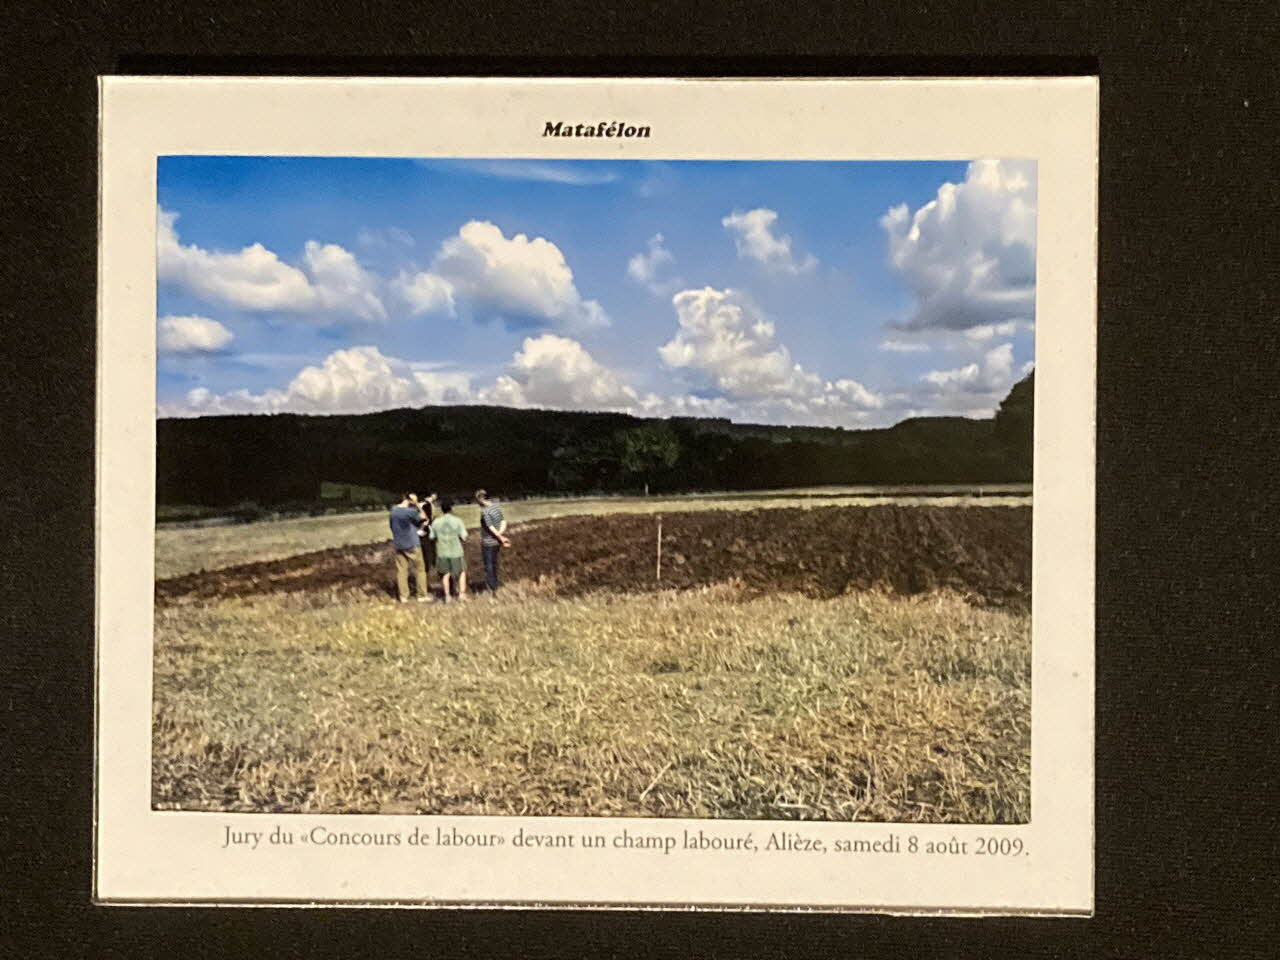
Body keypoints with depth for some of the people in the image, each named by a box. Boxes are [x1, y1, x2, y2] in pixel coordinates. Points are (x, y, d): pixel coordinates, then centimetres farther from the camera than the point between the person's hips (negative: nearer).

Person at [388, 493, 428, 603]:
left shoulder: (393, 510, 0)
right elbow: (422, 517, -5)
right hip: (411, 545, -5)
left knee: (401, 570, 8)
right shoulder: (410, 512, -19)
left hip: (398, 545, 5)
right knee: (420, 569, 7)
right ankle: (422, 596, 10)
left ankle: (403, 596, 9)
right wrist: (417, 505, -2)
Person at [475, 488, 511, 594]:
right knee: (494, 563, 20)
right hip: (496, 542, 8)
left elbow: (491, 528, -22)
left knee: (488, 565, 3)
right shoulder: (496, 506, 2)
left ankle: (492, 588, 8)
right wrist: (501, 533, -14)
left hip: (488, 542, -8)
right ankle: (495, 586, 31)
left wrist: (501, 538, -15)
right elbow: (503, 521, -2)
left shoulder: (484, 511, -21)